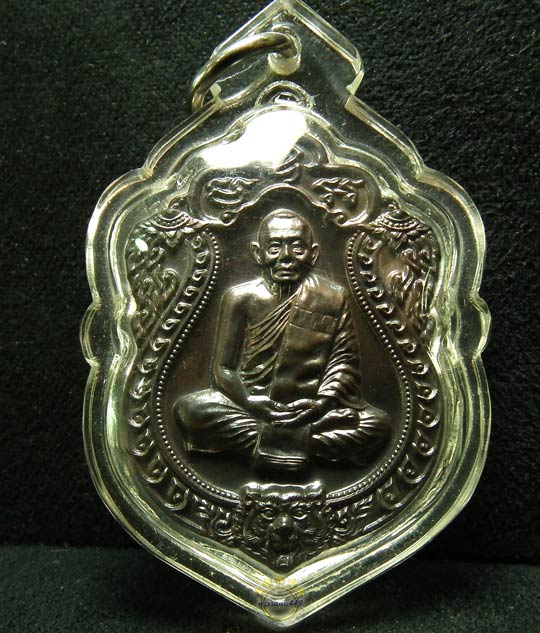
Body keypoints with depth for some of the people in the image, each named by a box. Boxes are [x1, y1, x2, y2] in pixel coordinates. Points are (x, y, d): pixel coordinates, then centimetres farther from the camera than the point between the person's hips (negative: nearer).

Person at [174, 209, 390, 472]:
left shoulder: (333, 298, 2)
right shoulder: (240, 297, 0)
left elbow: (343, 361, 1)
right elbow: (223, 366, -1)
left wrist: (323, 402, -18)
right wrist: (250, 403, -19)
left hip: (310, 409, 1)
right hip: (251, 407, 0)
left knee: (378, 424, -22)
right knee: (188, 408, -25)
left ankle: (261, 440, -20)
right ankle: (304, 443, -21)